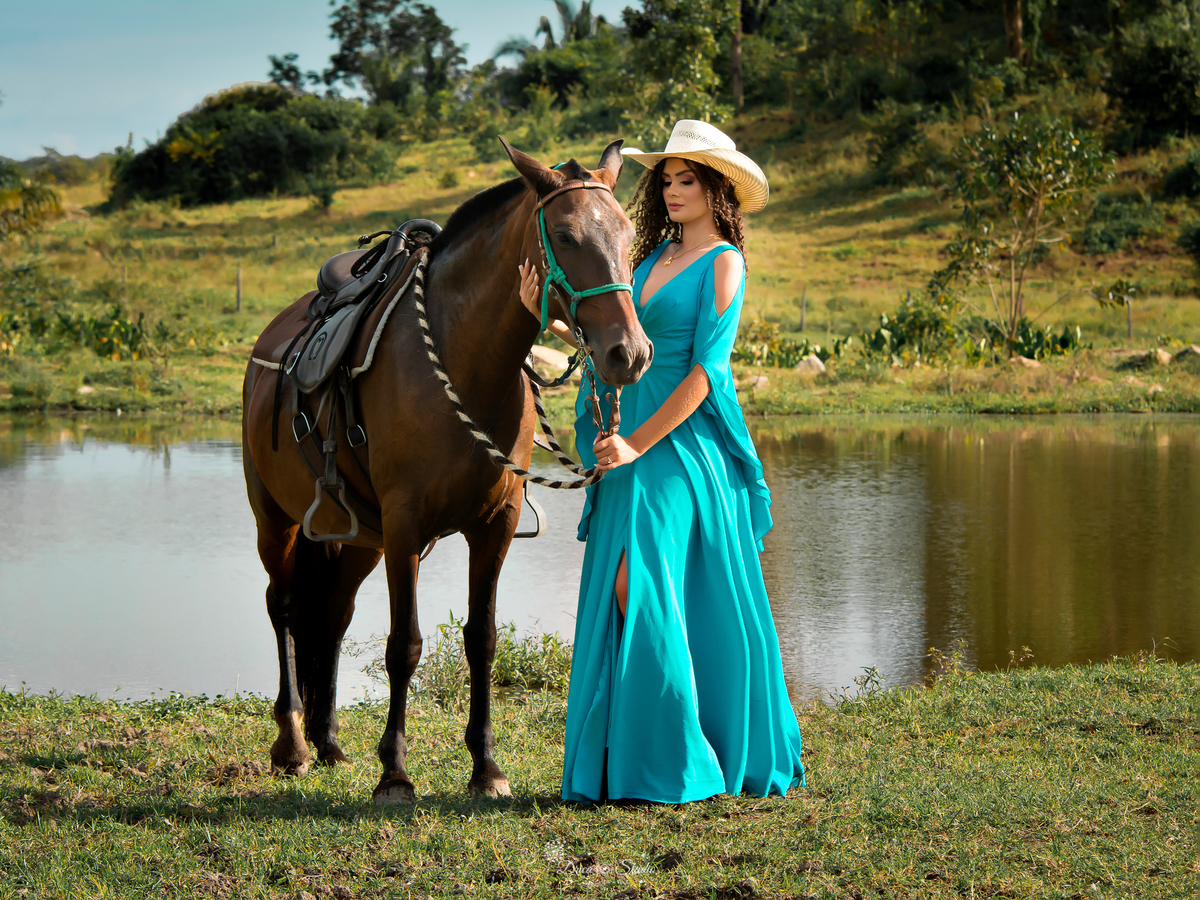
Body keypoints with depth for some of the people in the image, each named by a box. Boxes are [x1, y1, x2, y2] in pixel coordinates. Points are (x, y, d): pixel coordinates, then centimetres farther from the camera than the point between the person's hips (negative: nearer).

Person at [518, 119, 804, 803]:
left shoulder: (722, 264, -6)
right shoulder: (654, 257, 15)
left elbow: (705, 372, -14)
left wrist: (637, 443, -18)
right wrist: (544, 313, 3)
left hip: (684, 443, -7)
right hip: (630, 442, 7)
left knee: (641, 588, -13)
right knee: (617, 596, 6)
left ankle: (671, 763, -6)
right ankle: (624, 756, 12)